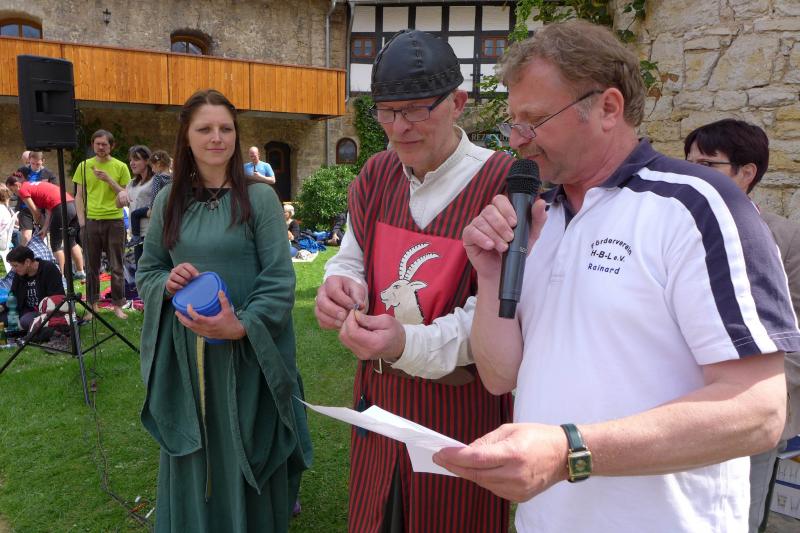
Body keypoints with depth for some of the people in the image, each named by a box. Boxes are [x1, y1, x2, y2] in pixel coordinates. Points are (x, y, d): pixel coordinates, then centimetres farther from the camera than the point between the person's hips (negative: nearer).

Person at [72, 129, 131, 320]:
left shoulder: (120, 167, 2)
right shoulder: (84, 166, 6)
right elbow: (79, 196, 8)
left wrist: (109, 180, -13)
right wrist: (81, 221, -1)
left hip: (114, 221, -1)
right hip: (91, 221, 2)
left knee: (116, 267, 4)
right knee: (92, 266, 8)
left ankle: (117, 305, 12)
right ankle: (93, 305, 17)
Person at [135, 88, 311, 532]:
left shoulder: (259, 197, -7)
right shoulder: (169, 200, 5)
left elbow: (280, 280, -11)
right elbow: (145, 271, 11)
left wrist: (241, 326, -24)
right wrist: (166, 283, -11)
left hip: (246, 352, -3)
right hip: (185, 353, 4)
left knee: (247, 453, 11)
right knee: (192, 457, 17)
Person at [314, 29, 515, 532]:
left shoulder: (503, 182, -17)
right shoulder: (378, 174, 1)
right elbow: (351, 259, 8)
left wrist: (410, 345, -33)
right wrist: (342, 285, -16)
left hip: (463, 403, -5)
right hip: (378, 395, 5)